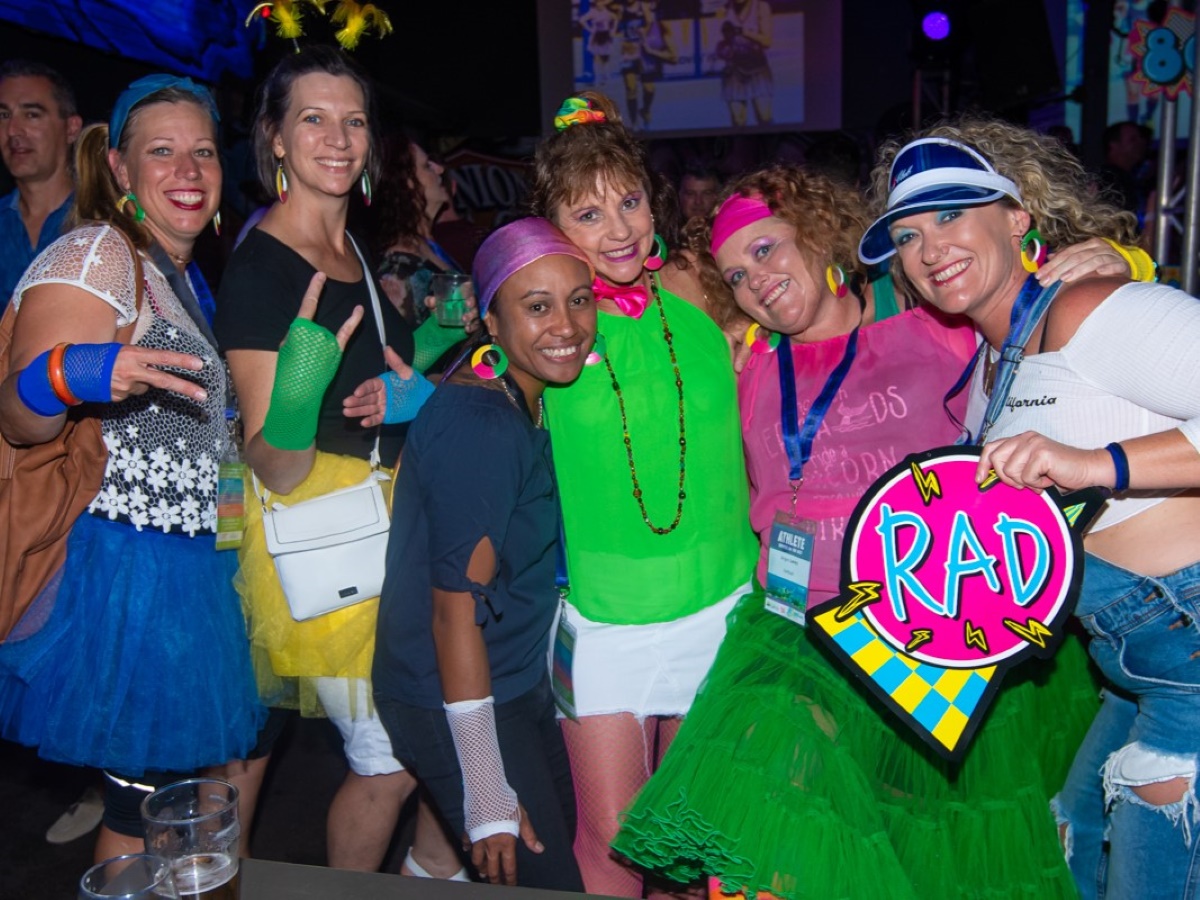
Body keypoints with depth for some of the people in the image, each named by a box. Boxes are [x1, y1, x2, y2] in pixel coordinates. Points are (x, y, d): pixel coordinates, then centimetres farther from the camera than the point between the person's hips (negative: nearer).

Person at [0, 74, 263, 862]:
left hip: (186, 569, 9)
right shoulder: (95, 255, -14)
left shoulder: (182, 272, 14)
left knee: (185, 791, 19)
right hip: (123, 574, -9)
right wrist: (69, 377, -41)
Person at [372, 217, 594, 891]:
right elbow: (457, 602, -24)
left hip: (518, 689, 9)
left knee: (568, 847, 23)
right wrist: (488, 796, -22)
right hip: (457, 707, -9)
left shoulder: (525, 403, 4)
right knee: (547, 884, 4)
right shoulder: (479, 426, -24)